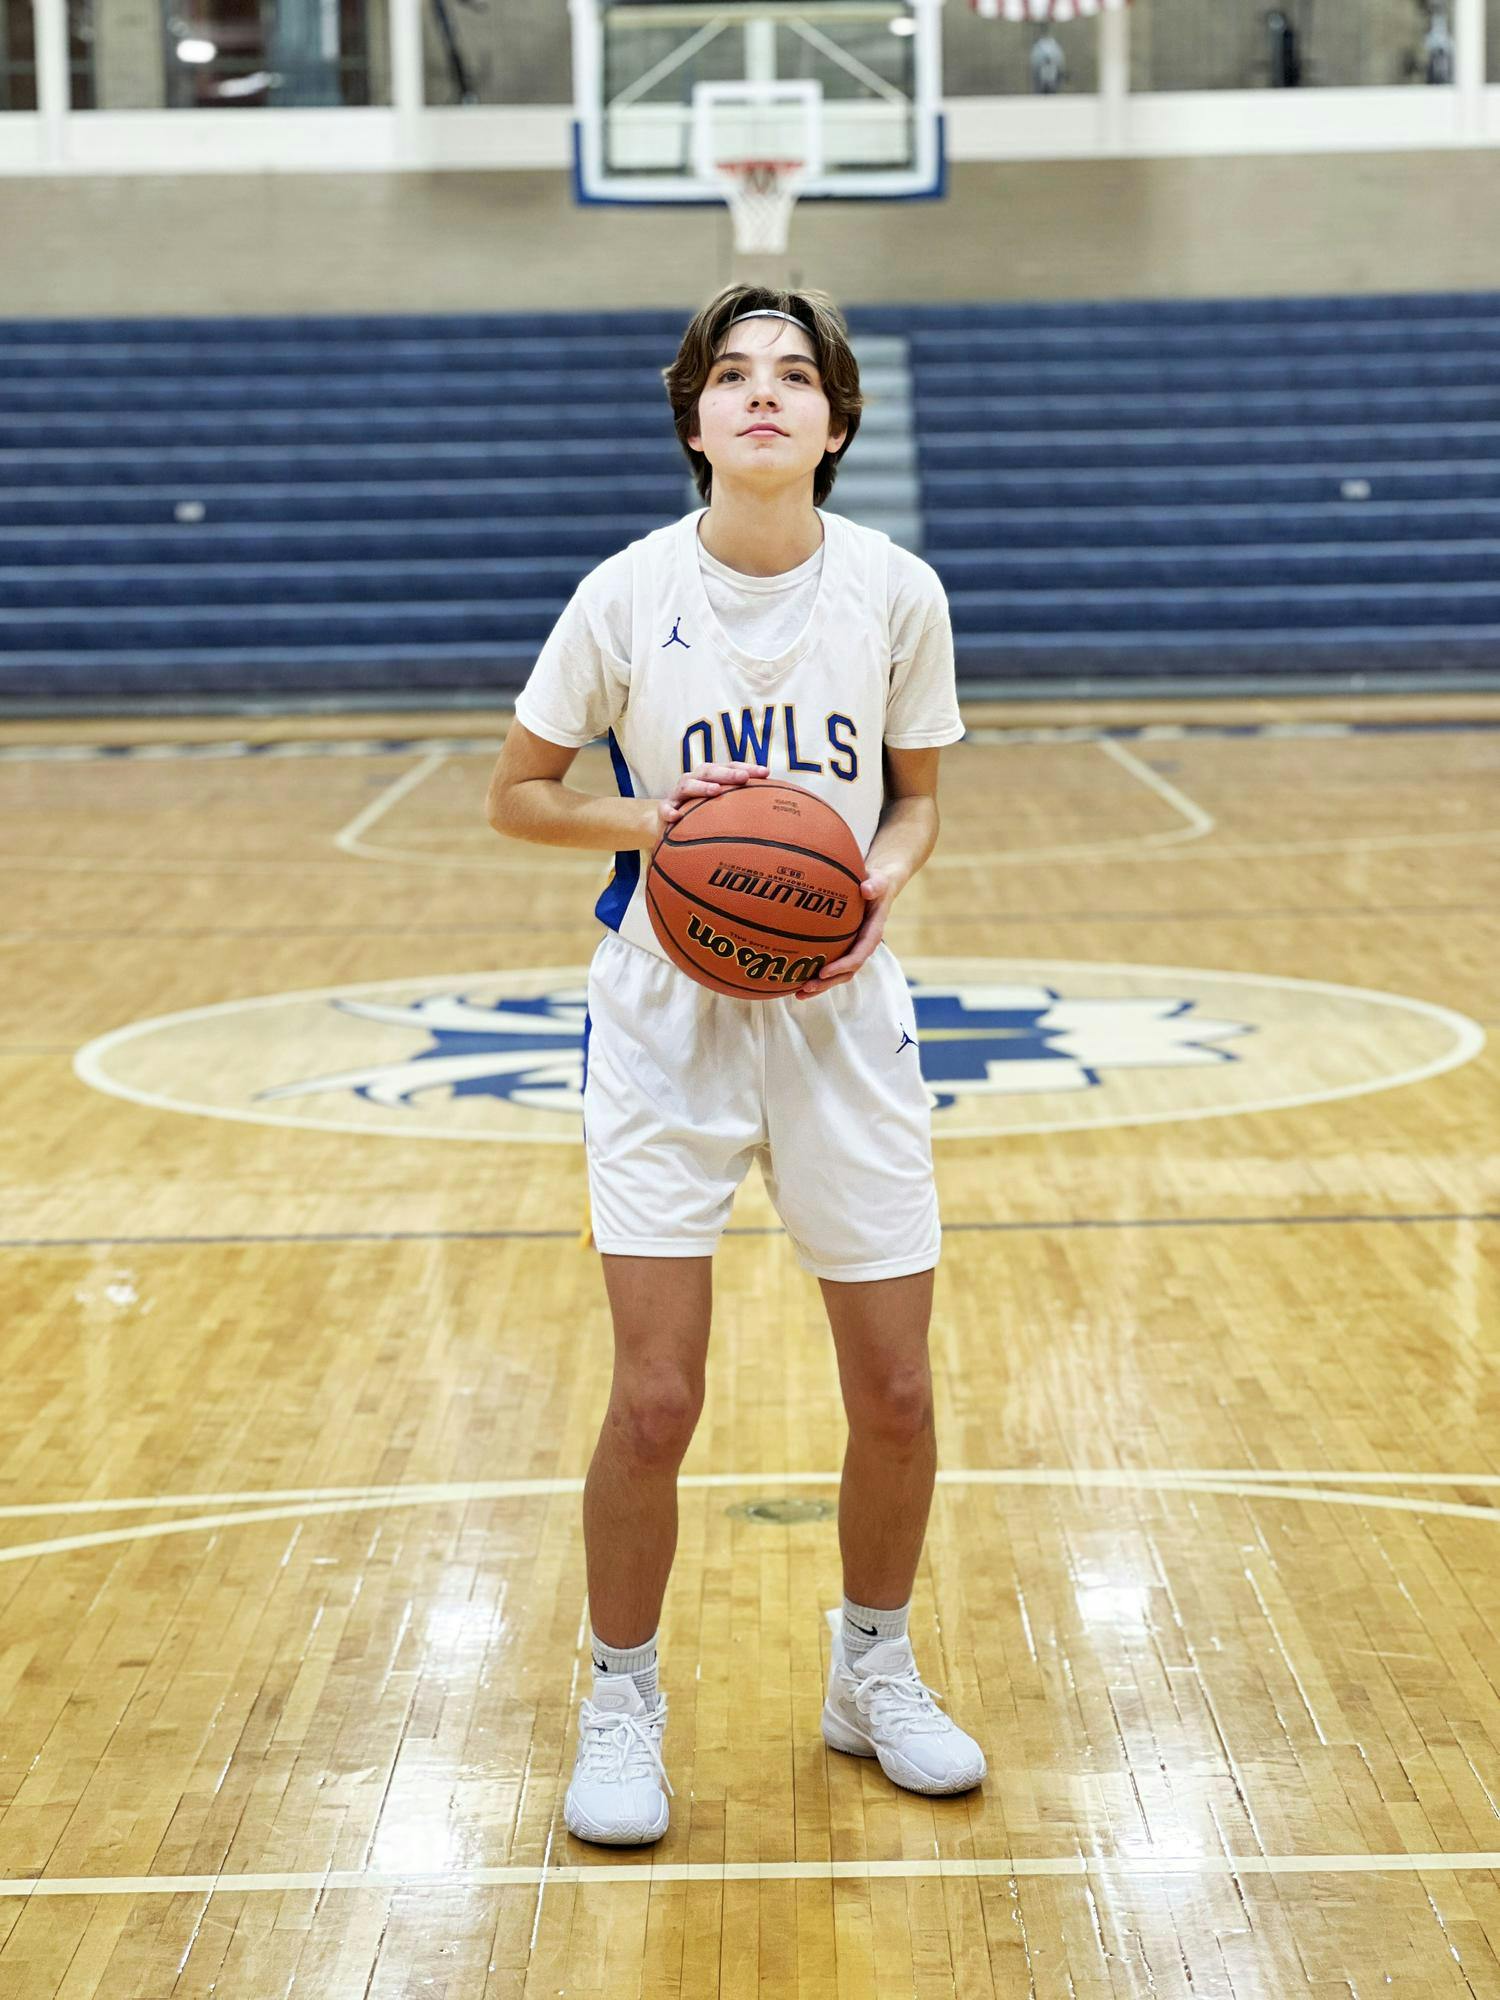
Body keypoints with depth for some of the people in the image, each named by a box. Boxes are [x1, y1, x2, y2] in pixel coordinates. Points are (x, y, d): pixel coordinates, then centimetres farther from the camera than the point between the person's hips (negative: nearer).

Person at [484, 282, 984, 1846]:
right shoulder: (628, 595, -8)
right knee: (655, 1399, -5)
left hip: (841, 1010, 2)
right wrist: (642, 819, -17)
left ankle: (873, 1671, 31)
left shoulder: (897, 591, -5)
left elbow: (918, 792, 8)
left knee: (893, 1390, 5)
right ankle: (622, 1704, 18)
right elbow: (516, 793, 2)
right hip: (666, 1013, -2)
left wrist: (880, 877, -13)